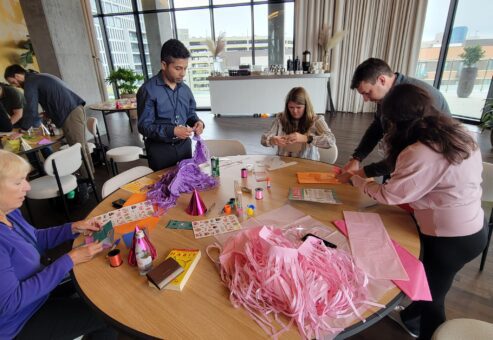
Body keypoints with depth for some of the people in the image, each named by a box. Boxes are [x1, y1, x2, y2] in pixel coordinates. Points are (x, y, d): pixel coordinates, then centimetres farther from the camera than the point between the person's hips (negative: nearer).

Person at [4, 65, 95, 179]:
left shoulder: (30, 82, -3)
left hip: (70, 114, -10)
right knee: (81, 147, 12)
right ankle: (90, 175, 18)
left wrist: (22, 130, 1)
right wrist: (48, 114, 31)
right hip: (76, 109, 10)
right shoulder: (39, 77, 26)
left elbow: (31, 109, -8)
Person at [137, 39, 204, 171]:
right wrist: (172, 131, -27)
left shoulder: (185, 89, 4)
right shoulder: (148, 90, -13)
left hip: (184, 145, 5)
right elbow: (144, 126, -15)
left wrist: (197, 122, -9)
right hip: (160, 149, -4)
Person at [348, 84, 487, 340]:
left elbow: (389, 195, -21)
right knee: (428, 281, 29)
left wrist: (356, 180, -6)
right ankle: (412, 318, 53)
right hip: (471, 226, 9)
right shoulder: (455, 133, -2)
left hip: (451, 238, -9)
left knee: (432, 295, 15)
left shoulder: (421, 153, -30)